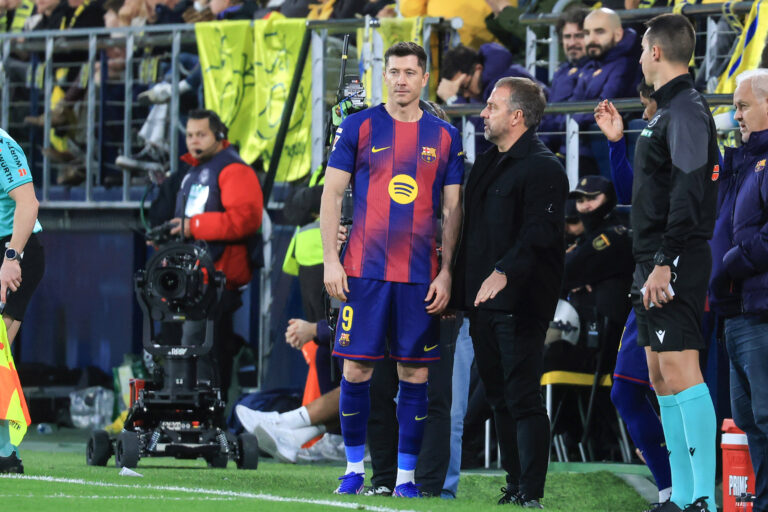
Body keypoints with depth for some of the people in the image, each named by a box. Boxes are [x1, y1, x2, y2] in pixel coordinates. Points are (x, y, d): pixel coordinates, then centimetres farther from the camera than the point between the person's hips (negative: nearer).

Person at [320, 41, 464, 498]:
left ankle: (406, 475, 7)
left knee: (415, 374, 1)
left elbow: (453, 211, 9)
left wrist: (446, 272, 0)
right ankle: (355, 468, 11)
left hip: (421, 276, 1)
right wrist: (330, 261, -4)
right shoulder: (359, 127, 3)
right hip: (364, 270, -1)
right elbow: (332, 195, 4)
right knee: (356, 369, -1)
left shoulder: (445, 136, 8)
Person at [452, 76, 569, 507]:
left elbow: (540, 231, -20)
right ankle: (514, 486, 17)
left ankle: (531, 494, -11)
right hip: (482, 301, 9)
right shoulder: (487, 165, 20)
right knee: (500, 399, 11)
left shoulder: (543, 168, -9)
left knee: (523, 399, -10)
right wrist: (457, 289, 20)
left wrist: (505, 272, -30)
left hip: (520, 303, -9)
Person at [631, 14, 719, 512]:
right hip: (655, 262, 11)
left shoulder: (686, 110, -13)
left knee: (680, 367, -16)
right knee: (662, 375, 11)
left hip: (677, 260, -11)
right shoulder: (668, 111, 18)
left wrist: (666, 262, -24)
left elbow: (687, 194, -21)